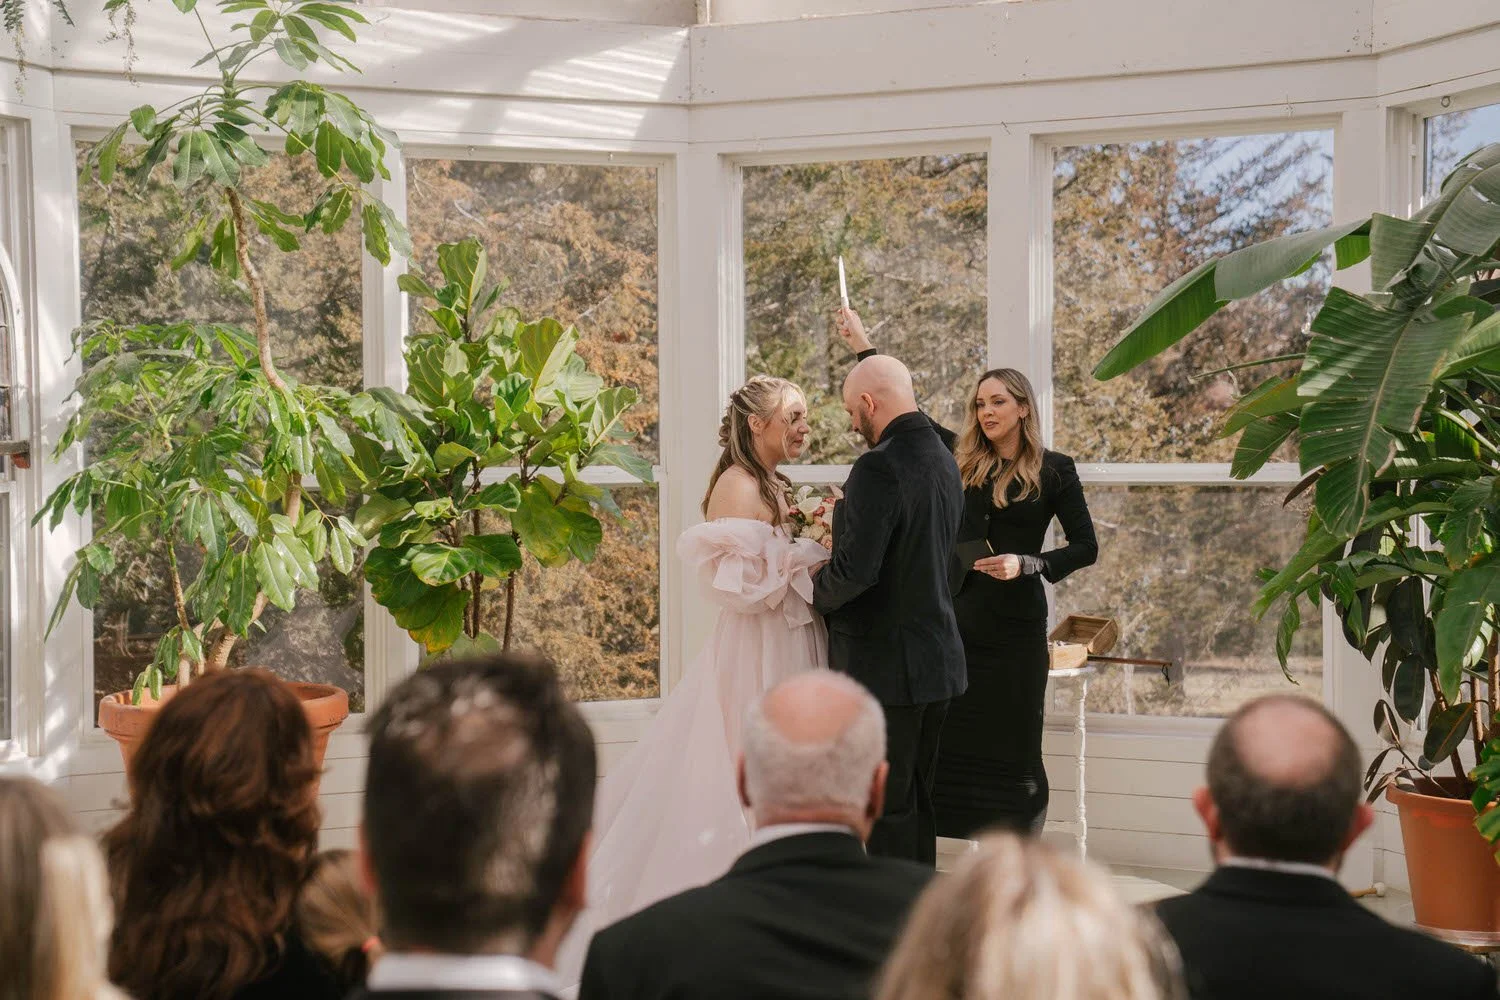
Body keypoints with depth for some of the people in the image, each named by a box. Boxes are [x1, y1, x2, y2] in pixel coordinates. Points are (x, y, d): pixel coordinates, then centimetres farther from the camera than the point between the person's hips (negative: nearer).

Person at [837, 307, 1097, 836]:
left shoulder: (1053, 470, -1)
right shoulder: (960, 458, 7)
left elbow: (1085, 547, -1)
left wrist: (1027, 564, -15)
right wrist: (862, 345, 14)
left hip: (1014, 620, -3)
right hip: (957, 614, 3)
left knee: (1010, 746, 0)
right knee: (949, 741, 3)